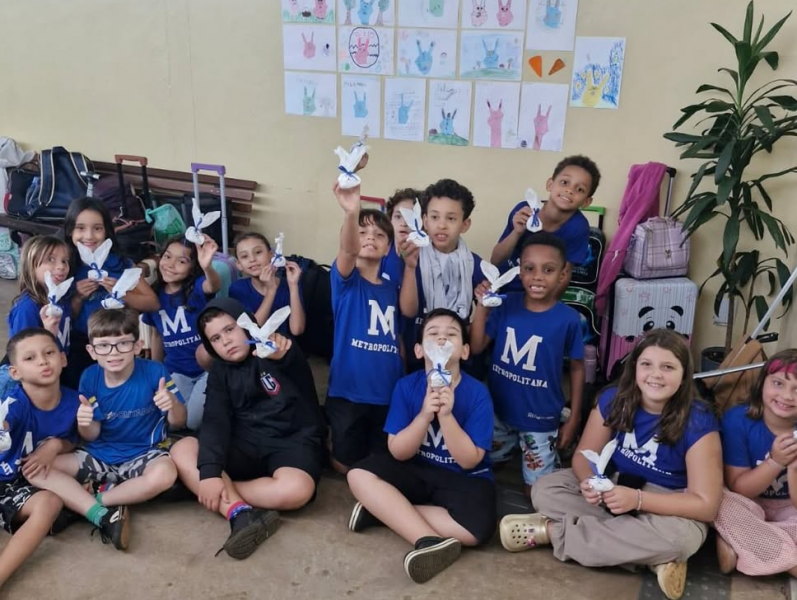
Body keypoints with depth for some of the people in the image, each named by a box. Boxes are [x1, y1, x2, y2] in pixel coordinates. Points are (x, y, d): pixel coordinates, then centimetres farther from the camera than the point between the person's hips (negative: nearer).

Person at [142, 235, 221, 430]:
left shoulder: (197, 287, -12)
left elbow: (214, 285, -39)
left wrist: (208, 267, -62)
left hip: (208, 367, -4)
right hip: (176, 371, 4)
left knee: (194, 422, -17)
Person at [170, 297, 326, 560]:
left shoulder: (277, 350, -3)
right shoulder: (220, 372, 9)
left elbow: (302, 378, -27)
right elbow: (215, 422, -7)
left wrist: (284, 355, -53)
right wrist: (210, 471, -25)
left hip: (293, 442, -4)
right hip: (246, 446, 4)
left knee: (296, 489, -36)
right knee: (182, 450, -18)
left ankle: (223, 497, -14)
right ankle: (240, 513, -32)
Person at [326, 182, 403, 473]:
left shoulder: (392, 289, 9)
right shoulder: (346, 281, -6)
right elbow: (347, 251, -30)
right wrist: (351, 213, -49)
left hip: (388, 393, 4)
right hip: (348, 391, -4)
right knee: (345, 466, 6)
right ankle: (328, 438, 34)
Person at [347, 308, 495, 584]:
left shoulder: (477, 393, -14)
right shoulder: (406, 386, -8)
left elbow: (469, 461, -17)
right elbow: (398, 452, -11)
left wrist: (446, 415, -30)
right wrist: (425, 415, -27)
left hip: (464, 480, -2)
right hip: (417, 472, 3)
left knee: (476, 529, -32)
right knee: (359, 475, -22)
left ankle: (381, 510, -19)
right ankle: (429, 540, -29)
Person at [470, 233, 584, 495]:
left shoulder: (568, 319, -17)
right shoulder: (507, 305, -12)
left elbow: (577, 368, -5)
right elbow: (476, 347, -7)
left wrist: (574, 419, -3)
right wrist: (482, 307, -21)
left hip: (540, 419, -3)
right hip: (498, 410, 3)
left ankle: (553, 459, 37)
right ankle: (511, 450, 49)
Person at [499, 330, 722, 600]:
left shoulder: (698, 422, -23)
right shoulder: (614, 399, -12)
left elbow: (706, 505, -23)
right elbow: (584, 455, -4)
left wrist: (637, 499, -36)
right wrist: (589, 482, -30)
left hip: (670, 506, -4)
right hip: (616, 487, 4)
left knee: (680, 537, -39)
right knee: (544, 489, -16)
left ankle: (551, 530, -24)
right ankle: (654, 555, -23)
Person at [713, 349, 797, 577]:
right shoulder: (738, 419, -16)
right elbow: (737, 489, -14)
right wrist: (775, 462, -30)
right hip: (749, 508, 0)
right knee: (720, 500, -35)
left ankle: (736, 545, -23)